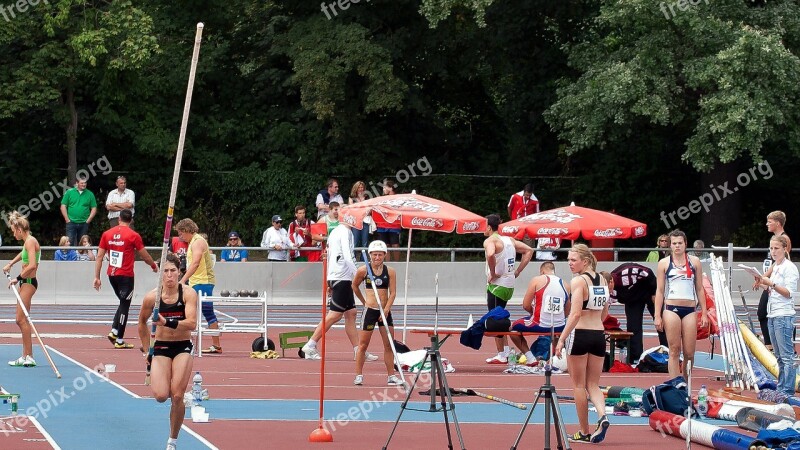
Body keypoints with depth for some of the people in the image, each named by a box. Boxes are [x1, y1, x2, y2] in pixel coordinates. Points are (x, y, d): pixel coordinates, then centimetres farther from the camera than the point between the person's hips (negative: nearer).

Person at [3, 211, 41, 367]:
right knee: (21, 320, 11)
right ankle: (26, 356, 14)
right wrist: (10, 264, 34)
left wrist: (17, 278, -20)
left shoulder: (30, 241, -14)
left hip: (28, 282, -10)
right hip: (24, 282, 10)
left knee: (21, 319, -11)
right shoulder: (27, 242, 14)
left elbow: (32, 265, -25)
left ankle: (29, 357, -10)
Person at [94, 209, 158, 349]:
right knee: (124, 306, 2)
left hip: (112, 274, 5)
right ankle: (119, 341, 2)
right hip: (126, 276, -5)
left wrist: (97, 277, 7)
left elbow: (99, 256, 4)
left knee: (124, 303, 21)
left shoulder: (107, 234, 4)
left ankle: (113, 331, 7)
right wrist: (154, 265, 20)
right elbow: (144, 255, 1)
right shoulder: (133, 235, -8)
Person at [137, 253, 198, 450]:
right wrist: (147, 350, 13)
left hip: (183, 347, -1)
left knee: (177, 397, -8)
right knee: (161, 396, -16)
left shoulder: (188, 294, -11)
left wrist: (167, 323, -37)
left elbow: (192, 323, -23)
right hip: (161, 347, 1)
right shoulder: (151, 297, -6)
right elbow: (142, 323, 11)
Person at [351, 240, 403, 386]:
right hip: (370, 310, -2)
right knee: (363, 344, 2)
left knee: (389, 345, 3)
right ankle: (359, 375, 9)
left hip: (385, 312, 2)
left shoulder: (390, 272, 0)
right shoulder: (363, 270, -3)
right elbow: (355, 286, 12)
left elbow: (393, 292, -3)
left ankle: (391, 376, 9)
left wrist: (386, 310, -14)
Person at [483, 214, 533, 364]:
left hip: (496, 285, -8)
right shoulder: (509, 240, 12)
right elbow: (529, 250, 17)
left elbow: (490, 255, -35)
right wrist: (518, 271, 12)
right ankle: (506, 350, 22)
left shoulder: (490, 241, -13)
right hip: (509, 285, 8)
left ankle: (501, 356, 6)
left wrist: (492, 274, -21)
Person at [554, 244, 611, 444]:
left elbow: (575, 313, -20)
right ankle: (602, 416, -14)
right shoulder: (602, 280, 9)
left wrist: (562, 339, -19)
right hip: (599, 335, 6)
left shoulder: (578, 281, -12)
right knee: (593, 384, 13)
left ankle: (584, 432, 12)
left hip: (580, 335, -6)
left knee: (579, 385, 7)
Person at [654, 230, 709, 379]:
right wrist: (657, 316, -1)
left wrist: (704, 313, 7)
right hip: (671, 309, -1)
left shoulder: (694, 262, 9)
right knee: (674, 350, -5)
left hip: (690, 310, 1)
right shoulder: (664, 263, 6)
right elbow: (660, 290, 5)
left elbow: (699, 289, 12)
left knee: (689, 353, 0)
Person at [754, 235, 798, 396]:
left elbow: (788, 292, -15)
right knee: (779, 356, 12)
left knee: (786, 356, -9)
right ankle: (781, 387, 15)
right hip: (772, 315, 9)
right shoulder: (774, 267, 17)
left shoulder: (789, 267, -8)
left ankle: (788, 391, -10)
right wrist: (762, 285, 9)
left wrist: (771, 283, -24)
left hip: (784, 316, -9)